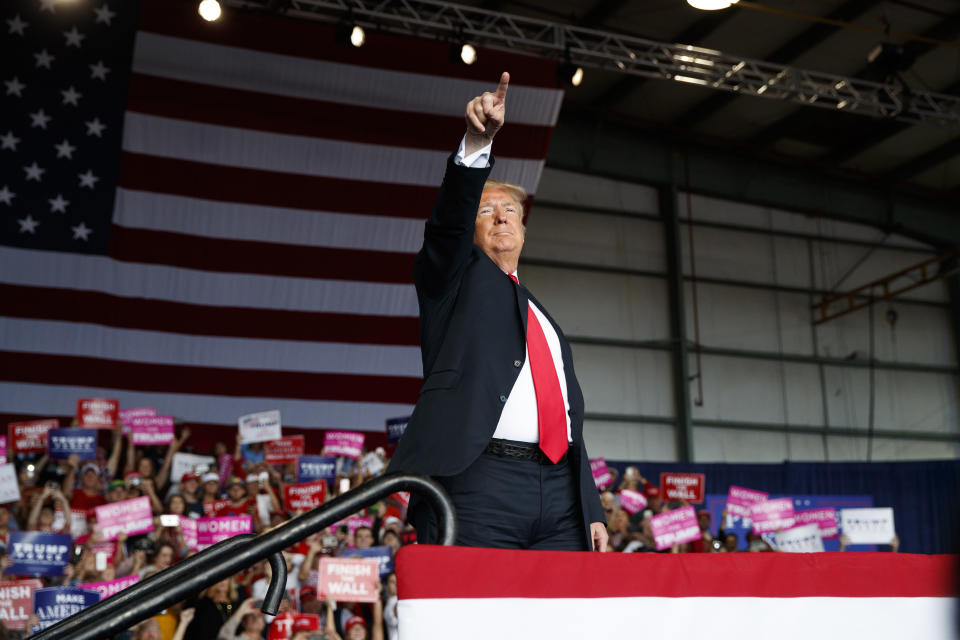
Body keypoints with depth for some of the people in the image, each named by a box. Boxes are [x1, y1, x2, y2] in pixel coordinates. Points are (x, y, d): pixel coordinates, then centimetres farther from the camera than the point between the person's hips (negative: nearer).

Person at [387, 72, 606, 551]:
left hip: (561, 492, 5)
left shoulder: (548, 323, 31)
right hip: (480, 480, -5)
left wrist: (592, 511, 17)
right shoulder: (456, 275, 17)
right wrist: (477, 142, -23)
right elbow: (451, 215, -6)